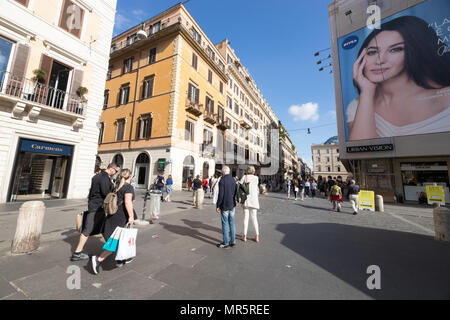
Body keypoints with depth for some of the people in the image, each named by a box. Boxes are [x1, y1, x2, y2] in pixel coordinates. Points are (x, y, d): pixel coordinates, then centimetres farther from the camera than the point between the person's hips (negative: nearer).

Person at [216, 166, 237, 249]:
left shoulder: (222, 181, -16)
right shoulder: (233, 180, 4)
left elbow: (220, 195, -18)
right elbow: (235, 192, 10)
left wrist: (218, 206, -8)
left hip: (225, 206, -6)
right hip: (232, 205, 6)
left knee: (225, 224, 4)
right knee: (232, 223, 15)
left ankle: (226, 243, 15)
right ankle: (233, 241, 25)